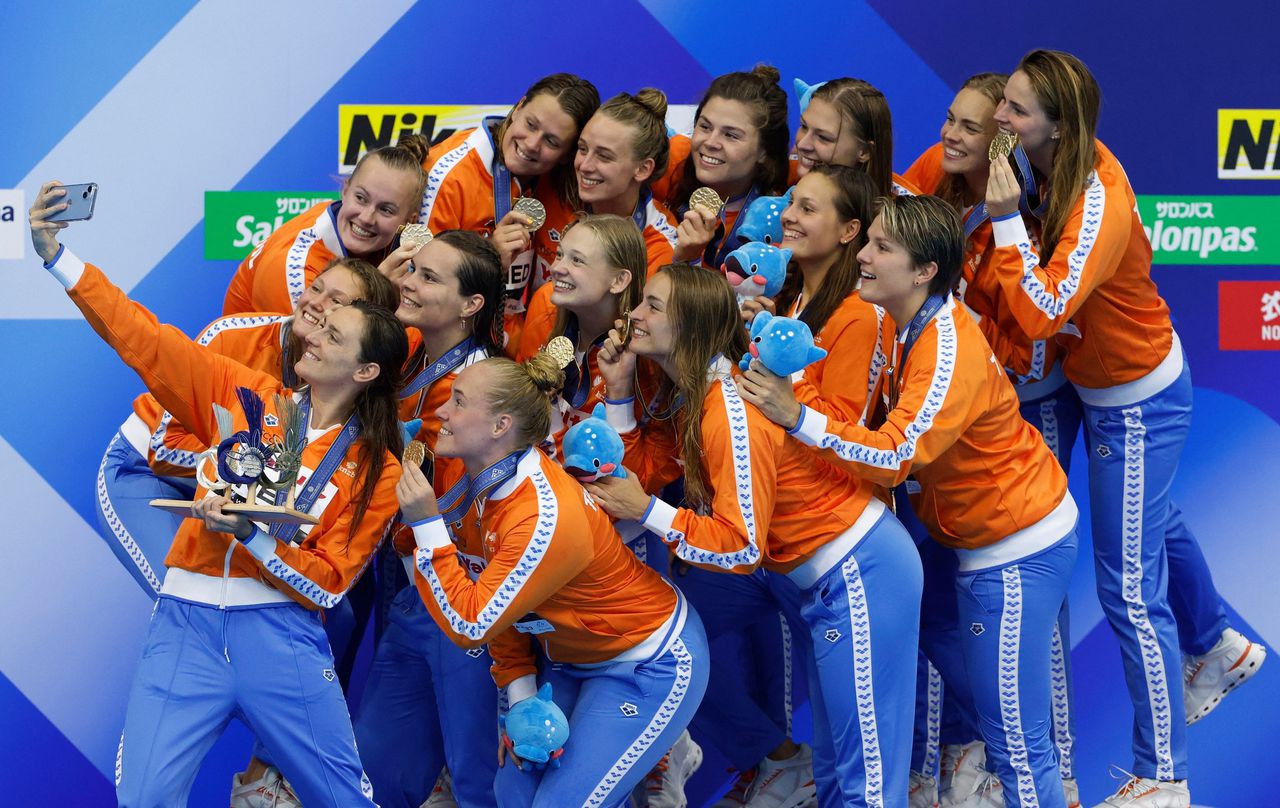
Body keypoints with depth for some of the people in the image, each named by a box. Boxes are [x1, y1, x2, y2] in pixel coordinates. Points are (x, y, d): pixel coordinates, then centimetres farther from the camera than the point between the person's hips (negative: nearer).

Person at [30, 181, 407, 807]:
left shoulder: (376, 470, 2)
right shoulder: (248, 396, 9)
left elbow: (328, 582, -4)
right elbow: (147, 342, 4)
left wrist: (250, 533, -19)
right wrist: (57, 257, -3)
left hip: (281, 635, -1)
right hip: (189, 622, 2)